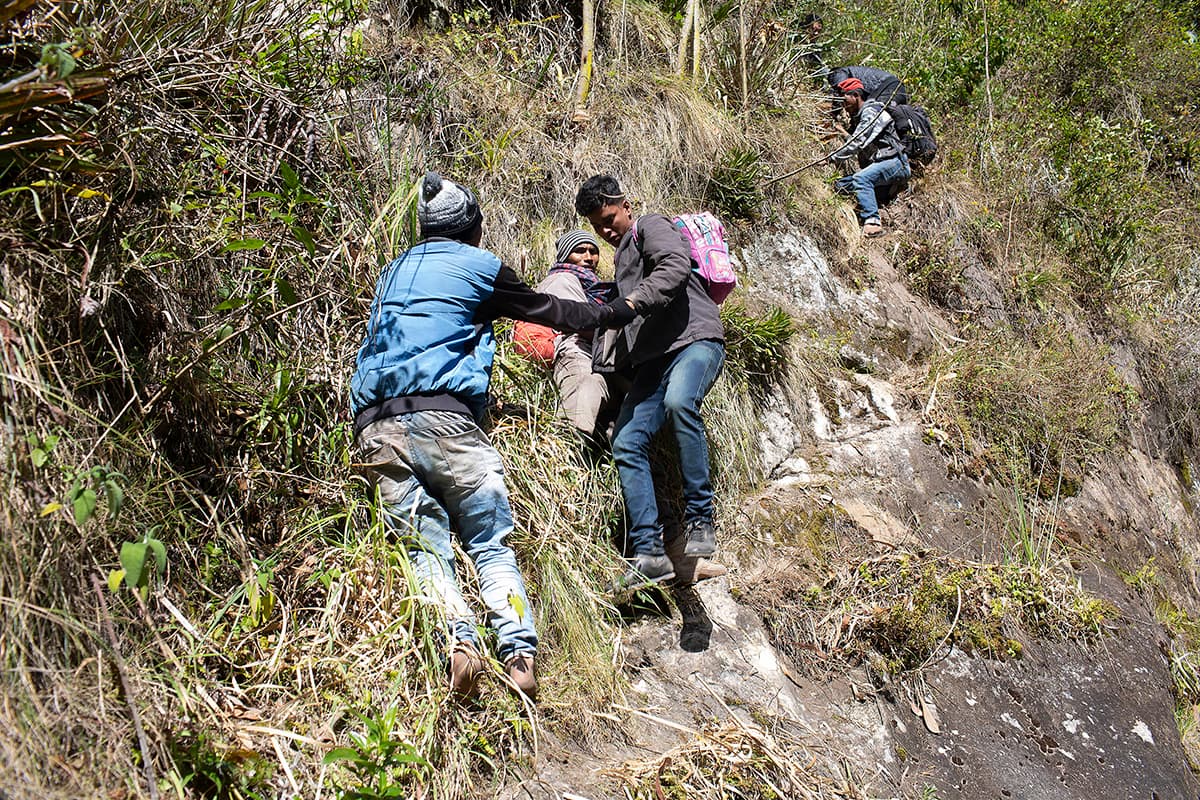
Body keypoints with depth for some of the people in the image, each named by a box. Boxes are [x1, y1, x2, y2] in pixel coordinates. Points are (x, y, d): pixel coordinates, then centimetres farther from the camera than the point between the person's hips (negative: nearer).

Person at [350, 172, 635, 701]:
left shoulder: (394, 272, 28)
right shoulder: (478, 265, 13)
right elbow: (551, 312, 21)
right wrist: (619, 311, 37)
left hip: (376, 429, 4)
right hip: (443, 417, -4)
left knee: (425, 548, -1)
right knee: (490, 544, 0)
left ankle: (459, 639, -24)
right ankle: (519, 652, -16)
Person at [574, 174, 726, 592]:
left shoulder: (650, 227, 6)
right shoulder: (622, 257, 32)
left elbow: (675, 266, -16)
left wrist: (632, 303, -26)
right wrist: (603, 360, 27)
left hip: (694, 338, -8)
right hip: (653, 356, 8)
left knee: (679, 402, -38)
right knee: (627, 443, -9)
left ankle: (700, 521, -32)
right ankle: (649, 554, -12)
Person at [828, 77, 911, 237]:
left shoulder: (870, 112, -10)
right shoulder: (857, 118, 21)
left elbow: (857, 143, -18)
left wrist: (831, 158, -15)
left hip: (896, 163, -10)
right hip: (877, 165, 10)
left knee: (861, 178, -34)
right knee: (841, 184, -4)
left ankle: (873, 222, -40)